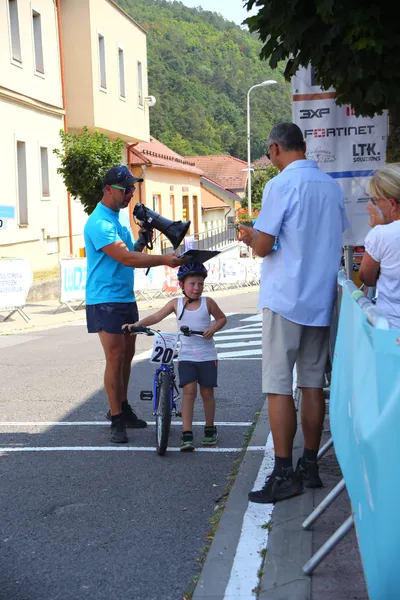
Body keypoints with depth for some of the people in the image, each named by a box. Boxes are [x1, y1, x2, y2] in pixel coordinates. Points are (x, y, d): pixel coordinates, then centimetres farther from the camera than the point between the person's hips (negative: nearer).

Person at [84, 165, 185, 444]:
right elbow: (126, 258, -26)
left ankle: (123, 408, 27)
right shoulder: (99, 223, -18)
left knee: (127, 356, 14)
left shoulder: (121, 217, 13)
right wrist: (164, 260, -30)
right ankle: (117, 420, -1)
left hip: (126, 298, 9)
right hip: (105, 300, -9)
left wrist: (143, 239, -2)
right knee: (115, 358, -9)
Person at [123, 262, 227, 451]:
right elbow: (157, 316, -6)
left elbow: (222, 318, 11)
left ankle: (210, 429, 26)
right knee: (188, 391, -11)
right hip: (186, 356, 0)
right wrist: (137, 324, -20)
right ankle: (187, 435, -10)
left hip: (207, 356, 0)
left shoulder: (207, 302, 0)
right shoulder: (176, 303, 1)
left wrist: (213, 329, -9)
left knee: (207, 393, 6)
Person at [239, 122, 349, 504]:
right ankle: (310, 467, 17)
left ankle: (284, 475, 0)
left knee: (279, 386, -2)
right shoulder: (332, 186, 9)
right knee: (313, 383, 11)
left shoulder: (281, 186, -11)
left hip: (285, 298, -6)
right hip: (321, 299, 7)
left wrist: (249, 236, 9)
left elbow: (263, 246, -14)